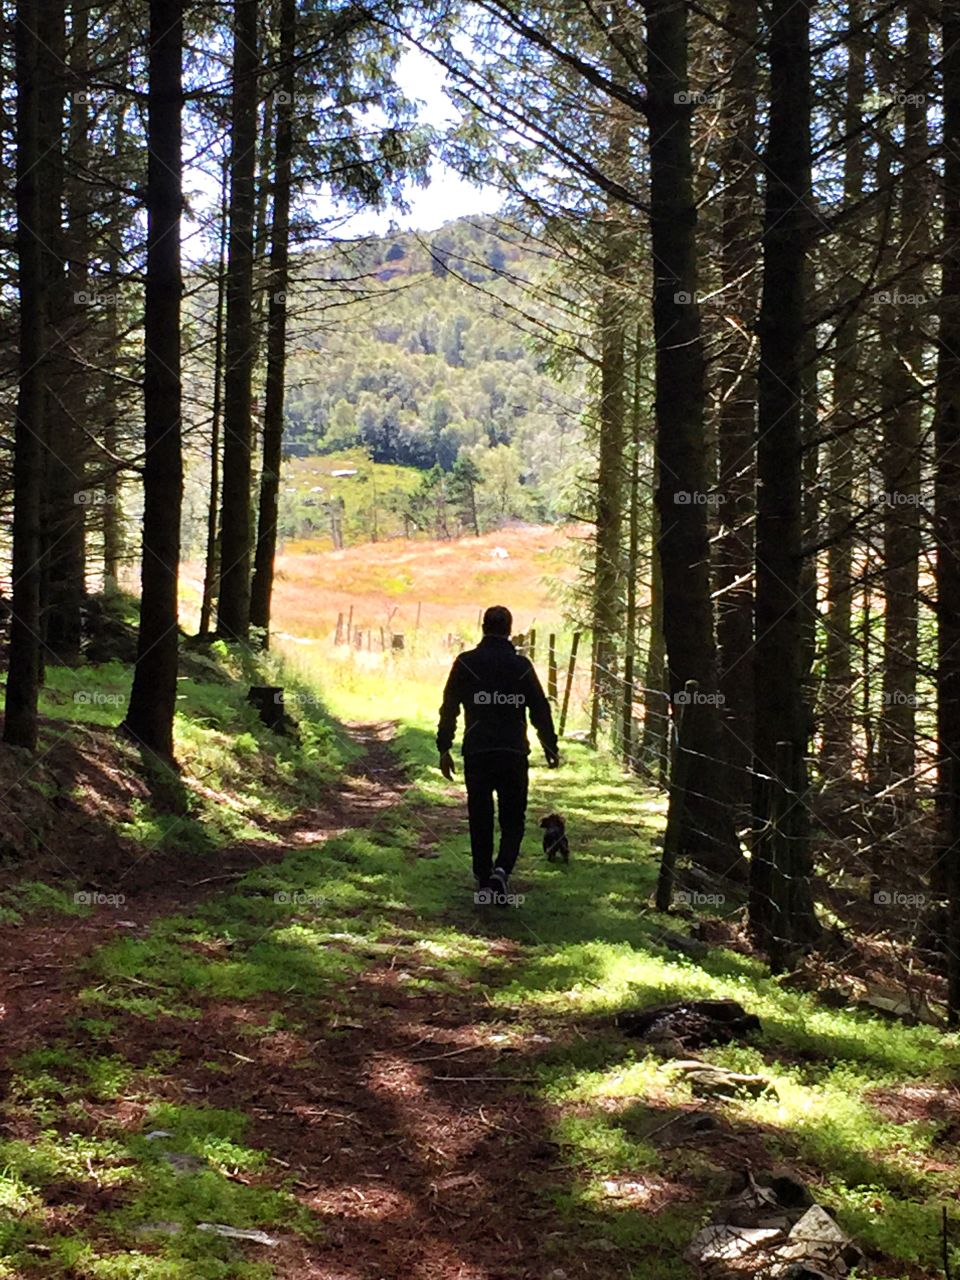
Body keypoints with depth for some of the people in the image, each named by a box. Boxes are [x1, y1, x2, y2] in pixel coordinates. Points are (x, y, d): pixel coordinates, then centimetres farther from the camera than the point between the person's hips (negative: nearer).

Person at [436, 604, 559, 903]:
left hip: (477, 755, 0)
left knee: (480, 820, 12)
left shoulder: (466, 663, 1)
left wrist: (444, 748, 9)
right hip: (514, 755, 0)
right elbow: (541, 711, 4)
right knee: (513, 820, 9)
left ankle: (484, 879, 13)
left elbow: (449, 708, 1)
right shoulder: (521, 666, 1)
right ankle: (501, 870, -14)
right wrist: (551, 748, 16)